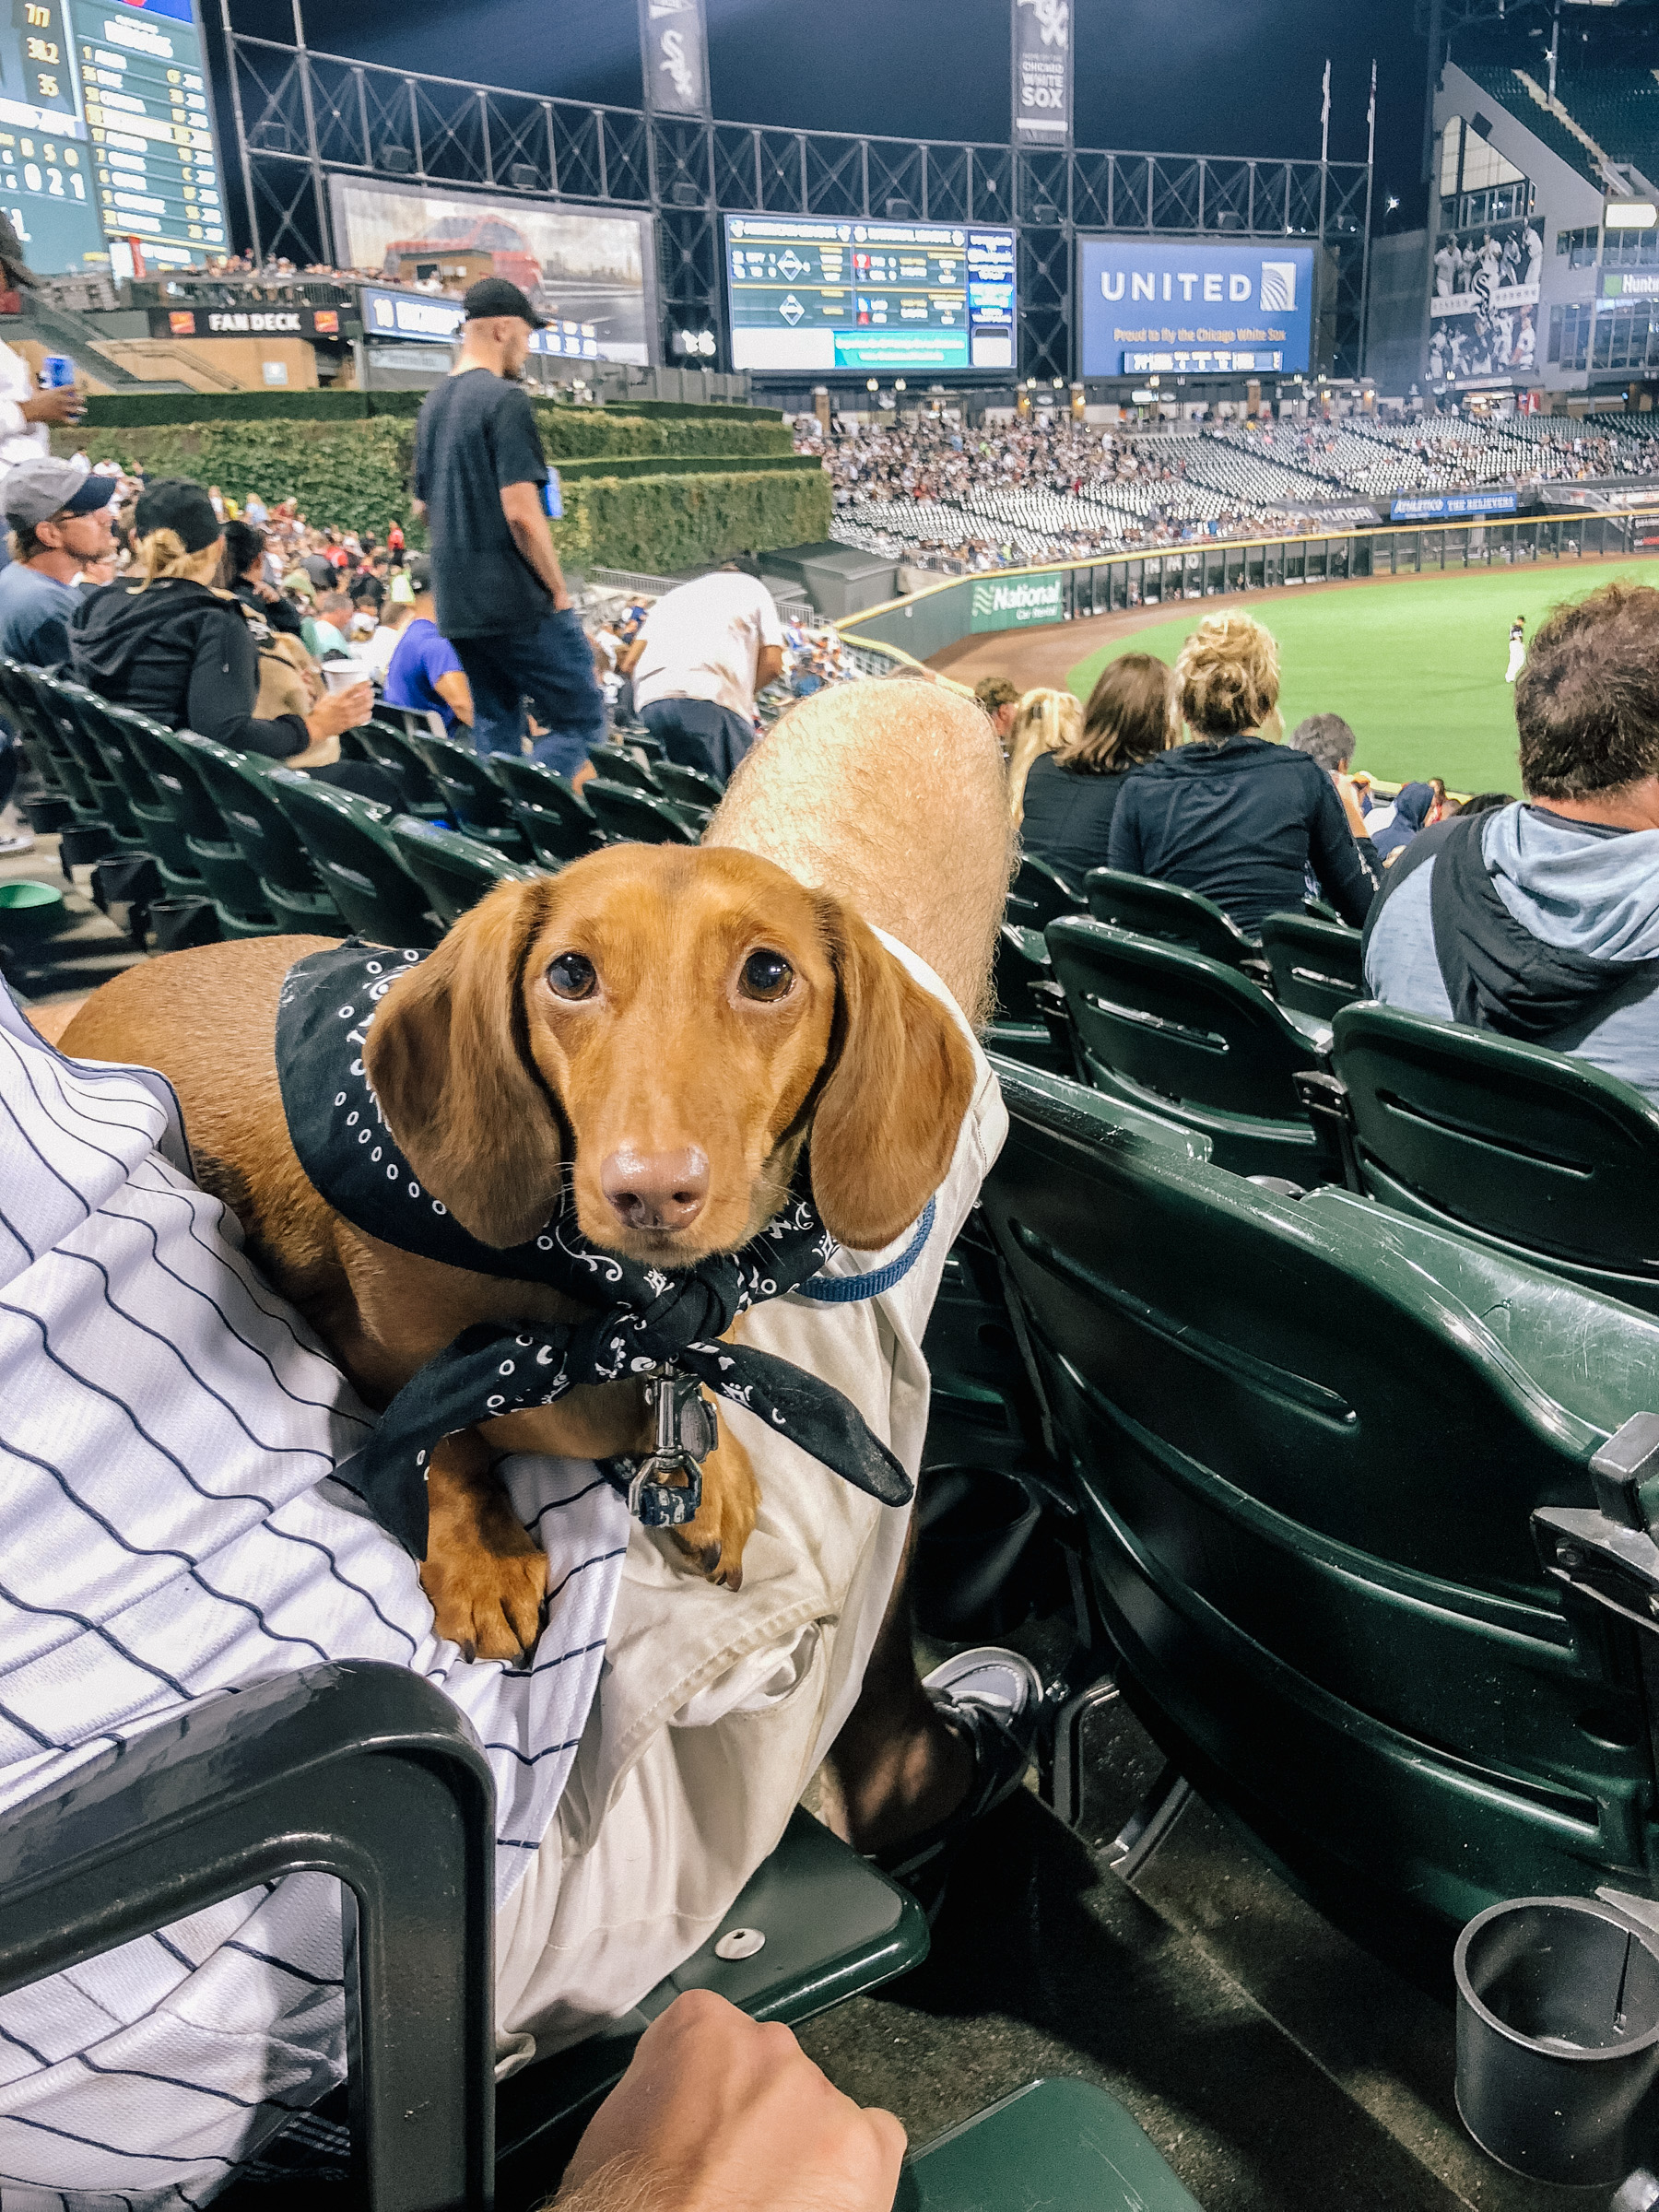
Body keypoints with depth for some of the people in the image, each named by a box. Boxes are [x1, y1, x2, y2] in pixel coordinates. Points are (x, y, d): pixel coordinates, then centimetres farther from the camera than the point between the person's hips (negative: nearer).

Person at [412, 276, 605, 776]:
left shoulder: (433, 404, 15)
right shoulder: (506, 400, -12)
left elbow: (423, 507, 22)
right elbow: (521, 510, -19)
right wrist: (558, 590, -10)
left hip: (457, 604, 9)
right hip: (518, 603, -9)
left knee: (495, 728, 16)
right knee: (581, 719, -2)